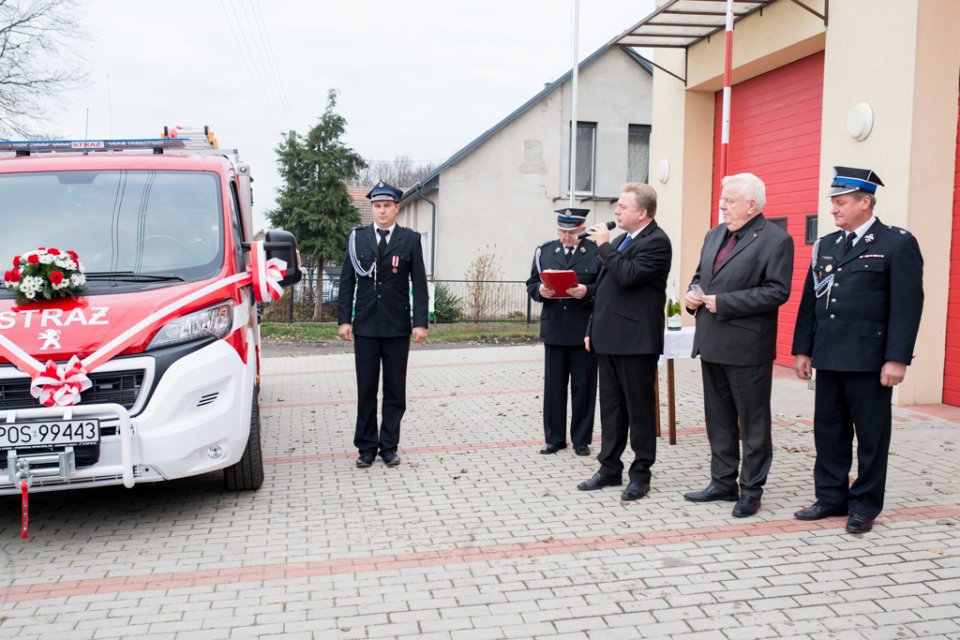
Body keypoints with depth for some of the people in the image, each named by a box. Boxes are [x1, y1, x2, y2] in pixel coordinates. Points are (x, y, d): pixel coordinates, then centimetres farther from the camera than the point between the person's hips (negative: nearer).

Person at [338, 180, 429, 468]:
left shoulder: (410, 239, 2)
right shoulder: (357, 237, 5)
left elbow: (419, 283, 0)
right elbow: (347, 281, 5)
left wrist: (421, 322, -7)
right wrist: (344, 319, -2)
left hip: (397, 326, -1)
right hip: (365, 325, 1)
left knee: (395, 390, 6)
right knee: (366, 389, 6)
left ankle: (389, 446, 16)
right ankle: (367, 446, 15)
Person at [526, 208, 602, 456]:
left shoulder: (597, 252, -2)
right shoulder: (544, 252, 9)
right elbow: (532, 284, 11)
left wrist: (587, 292, -22)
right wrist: (541, 290, -10)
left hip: (585, 331, -3)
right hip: (553, 330, 3)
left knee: (583, 386, 6)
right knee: (553, 385, 8)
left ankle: (581, 439, 18)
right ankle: (554, 438, 19)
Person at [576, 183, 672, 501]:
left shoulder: (656, 242, -11)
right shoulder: (619, 241, 16)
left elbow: (628, 276, -25)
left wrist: (604, 246, -14)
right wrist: (592, 330, 19)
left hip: (635, 340, -9)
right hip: (608, 339, 9)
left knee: (639, 409, 2)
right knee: (610, 407, 13)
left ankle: (640, 474, 12)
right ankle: (610, 468, 23)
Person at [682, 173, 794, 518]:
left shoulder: (775, 240, -10)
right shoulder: (714, 235, 14)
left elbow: (777, 291, -18)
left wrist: (723, 302, -20)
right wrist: (693, 293, 1)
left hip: (747, 347, -8)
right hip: (712, 344, 8)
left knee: (753, 422, 5)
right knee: (718, 419, 16)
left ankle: (751, 490, 16)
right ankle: (723, 483, 28)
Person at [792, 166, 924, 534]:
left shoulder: (898, 244, -5)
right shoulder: (825, 246, 12)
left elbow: (907, 306, -10)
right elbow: (810, 301, 13)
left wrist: (897, 359, -15)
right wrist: (803, 349, 10)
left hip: (868, 359, -5)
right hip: (828, 358, 6)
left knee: (871, 435, 6)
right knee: (828, 431, 11)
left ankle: (865, 506, 17)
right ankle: (831, 497, 23)